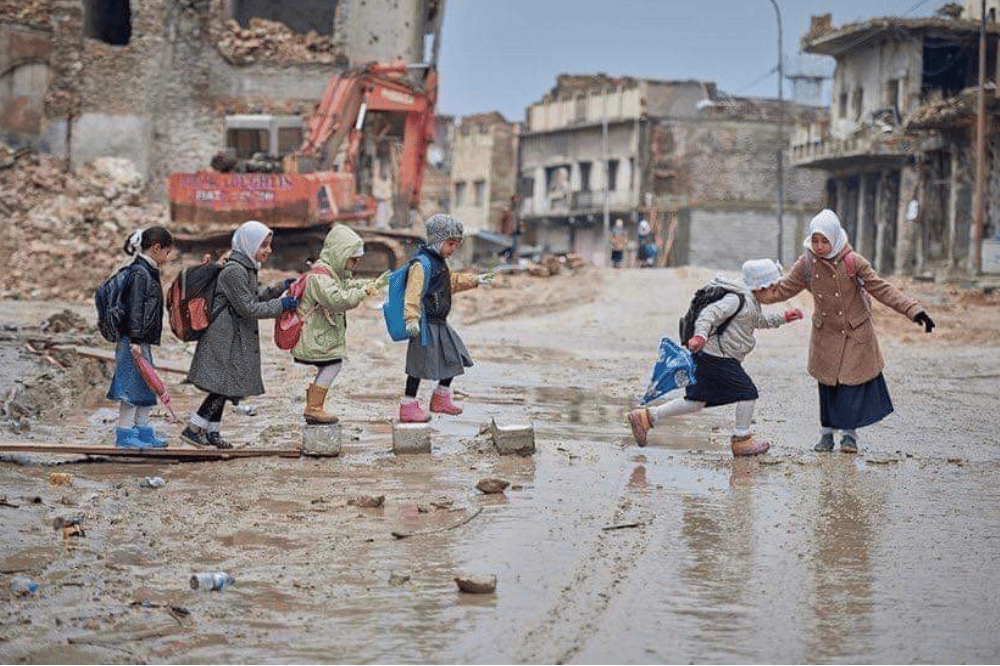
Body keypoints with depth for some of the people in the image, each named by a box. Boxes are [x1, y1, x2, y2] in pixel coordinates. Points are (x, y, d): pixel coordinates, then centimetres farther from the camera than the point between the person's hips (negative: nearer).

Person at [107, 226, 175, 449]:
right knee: (132, 387, -5)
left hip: (142, 341, 10)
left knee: (146, 388, 14)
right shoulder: (139, 273, -15)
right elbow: (134, 309, -19)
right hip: (134, 341, -10)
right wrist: (135, 340, -22)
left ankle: (143, 431, 21)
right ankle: (125, 434, -1)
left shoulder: (148, 272, 16)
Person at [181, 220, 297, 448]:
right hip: (224, 337, -10)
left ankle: (211, 432, 18)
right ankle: (192, 430, -4)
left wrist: (280, 287, 9)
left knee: (224, 387, 12)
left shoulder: (247, 268, 13)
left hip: (236, 338, 10)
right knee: (222, 386, -9)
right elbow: (248, 308, -20)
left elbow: (255, 296, 21)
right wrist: (280, 305, -17)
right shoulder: (234, 271, -20)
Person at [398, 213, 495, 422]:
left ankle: (441, 398, 31)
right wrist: (412, 319, -35)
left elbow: (452, 282, 34)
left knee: (454, 358, 16)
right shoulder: (421, 264, -18)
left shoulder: (440, 262, 15)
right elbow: (413, 293, -26)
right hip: (425, 325, -10)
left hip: (439, 323, 10)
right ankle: (408, 406, 4)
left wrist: (476, 280, 36)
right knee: (420, 364, -5)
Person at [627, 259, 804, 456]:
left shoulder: (751, 301, 16)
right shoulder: (738, 299, -18)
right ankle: (741, 440, 10)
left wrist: (783, 318, 27)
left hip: (708, 357, 11)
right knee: (748, 392, -2)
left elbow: (758, 320, 34)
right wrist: (700, 335, -41)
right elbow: (711, 313, -27)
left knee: (696, 402, 12)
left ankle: (646, 417, 12)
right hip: (717, 357, -11)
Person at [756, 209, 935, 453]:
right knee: (828, 384, 4)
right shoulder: (807, 264, -8)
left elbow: (882, 290, -13)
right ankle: (827, 432, 19)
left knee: (853, 383, 0)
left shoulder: (853, 262, -15)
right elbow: (783, 289, 3)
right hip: (826, 335, 2)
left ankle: (849, 433, 16)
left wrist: (914, 311, -18)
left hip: (856, 334, -2)